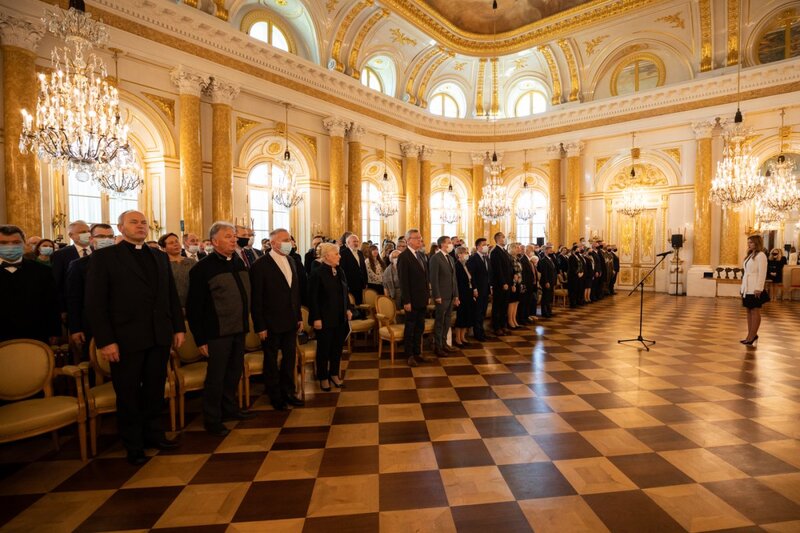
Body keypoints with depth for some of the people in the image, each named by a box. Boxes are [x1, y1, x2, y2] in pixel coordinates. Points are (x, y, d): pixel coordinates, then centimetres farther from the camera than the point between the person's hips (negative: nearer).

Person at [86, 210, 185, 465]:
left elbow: (172, 295, 11)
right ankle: (134, 445, 28)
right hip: (126, 339, -4)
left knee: (155, 390, 16)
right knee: (128, 394, 11)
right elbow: (95, 302, -8)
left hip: (160, 337, 4)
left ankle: (154, 434, 34)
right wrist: (105, 340, -13)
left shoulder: (160, 256, 11)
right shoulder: (104, 257, -4)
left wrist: (178, 328, 6)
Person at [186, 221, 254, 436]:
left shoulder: (239, 263, 7)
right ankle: (212, 419, 22)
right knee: (215, 377, 6)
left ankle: (230, 408, 36)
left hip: (239, 329, 6)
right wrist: (200, 339, -12)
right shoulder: (203, 268, -12)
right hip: (217, 332, -6)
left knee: (234, 372, 18)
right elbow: (194, 306, -12)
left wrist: (246, 323, 10)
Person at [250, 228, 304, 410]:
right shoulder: (260, 265, -13)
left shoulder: (291, 261, 6)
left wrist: (299, 316, 9)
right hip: (271, 323, -6)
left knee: (290, 357, 15)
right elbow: (256, 299, -13)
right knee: (271, 360, 12)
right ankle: (275, 396, 28)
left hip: (290, 321, 6)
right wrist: (260, 326, -14)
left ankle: (288, 392, 32)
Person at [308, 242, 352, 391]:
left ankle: (334, 374, 32)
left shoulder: (339, 271, 5)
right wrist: (316, 318, -17)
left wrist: (348, 309, 9)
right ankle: (323, 377, 25)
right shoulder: (318, 273, -15)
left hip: (340, 318, 6)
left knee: (337, 347, 15)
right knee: (324, 348, 8)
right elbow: (313, 298, -15)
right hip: (325, 319, -6)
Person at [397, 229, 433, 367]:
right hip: (412, 300, -7)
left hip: (422, 300, 7)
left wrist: (427, 296, 11)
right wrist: (406, 301, -17)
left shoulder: (422, 255, 11)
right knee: (410, 328, 7)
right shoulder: (404, 257, -13)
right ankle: (410, 355, 19)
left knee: (419, 328, 14)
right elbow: (403, 281, -16)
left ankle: (418, 353, 25)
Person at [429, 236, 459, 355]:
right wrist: (437, 296, -17)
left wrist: (456, 295, 12)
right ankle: (437, 346, 12)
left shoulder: (451, 258, 15)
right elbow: (434, 279, -14)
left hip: (451, 296, 7)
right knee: (439, 322, 2)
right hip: (441, 296, -7)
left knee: (447, 321, 13)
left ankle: (444, 343, 23)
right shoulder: (435, 258, -10)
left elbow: (453, 277, 16)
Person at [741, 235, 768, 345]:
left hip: (755, 289, -9)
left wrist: (758, 288, -20)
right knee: (749, 311, 11)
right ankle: (751, 335, 17)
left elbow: (762, 273, -15)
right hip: (747, 288, 9)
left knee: (755, 311, -2)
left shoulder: (761, 255, -9)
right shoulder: (750, 255, 17)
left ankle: (752, 336, 2)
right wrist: (743, 287, 15)